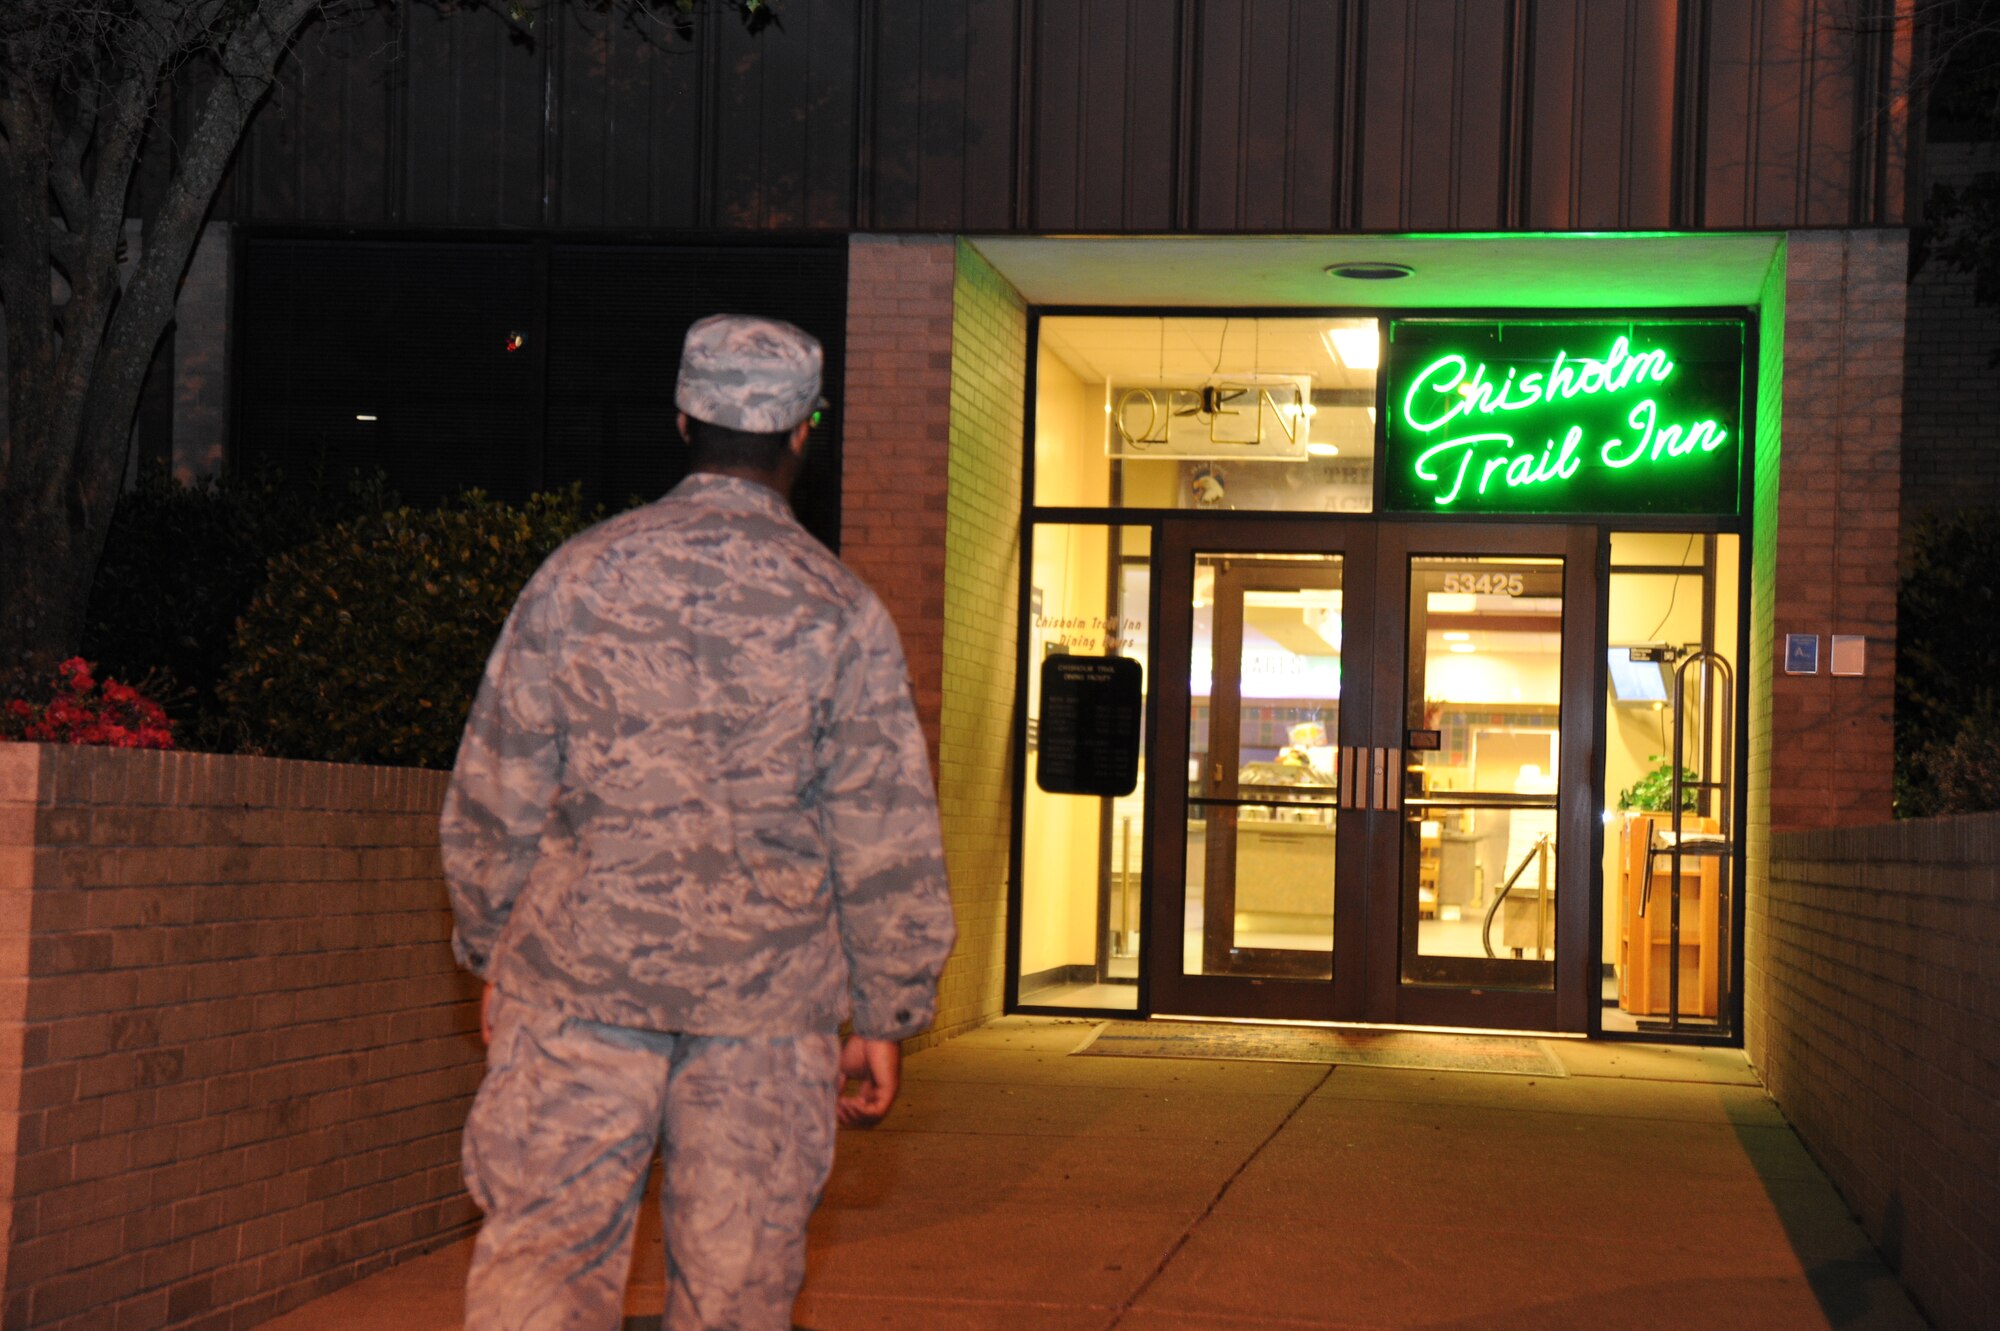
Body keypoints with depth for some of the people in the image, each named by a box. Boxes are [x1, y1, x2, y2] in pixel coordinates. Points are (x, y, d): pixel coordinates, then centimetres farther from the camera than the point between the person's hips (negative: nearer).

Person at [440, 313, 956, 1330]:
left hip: (581, 977, 0)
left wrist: (490, 953, 16)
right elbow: (887, 838, -2)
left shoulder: (583, 575, 1)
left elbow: (493, 795, 4)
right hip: (770, 995, 0)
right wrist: (885, 1018, 6)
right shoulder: (841, 612, -2)